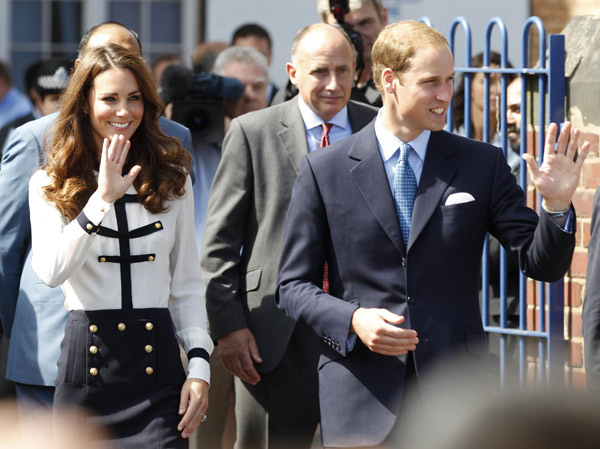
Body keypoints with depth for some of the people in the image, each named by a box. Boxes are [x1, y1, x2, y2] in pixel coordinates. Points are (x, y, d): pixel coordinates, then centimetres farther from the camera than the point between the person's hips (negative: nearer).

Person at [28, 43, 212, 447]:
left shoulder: (172, 179, 10)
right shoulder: (50, 186, 5)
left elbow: (187, 285, 11)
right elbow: (51, 271, -13)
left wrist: (199, 367, 0)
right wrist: (103, 198, -18)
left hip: (157, 364, 1)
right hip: (87, 364, -1)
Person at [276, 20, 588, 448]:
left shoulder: (483, 164, 6)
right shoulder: (324, 170, 3)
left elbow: (543, 264, 5)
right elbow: (295, 285, 4)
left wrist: (557, 205, -15)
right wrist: (352, 321, -14)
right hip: (361, 394, -1)